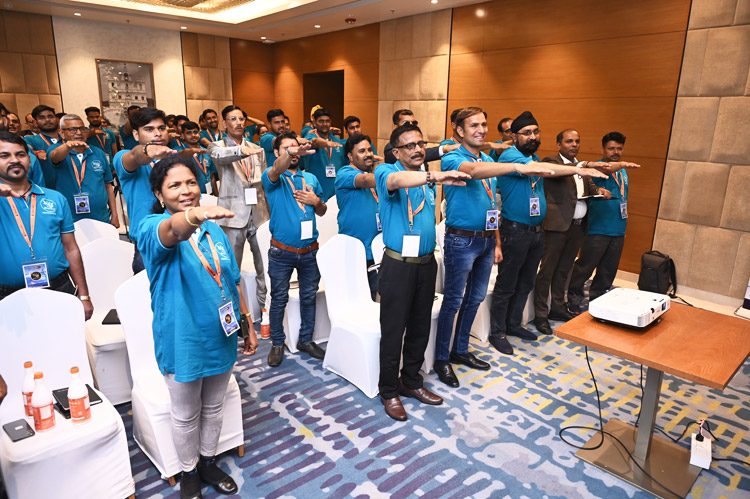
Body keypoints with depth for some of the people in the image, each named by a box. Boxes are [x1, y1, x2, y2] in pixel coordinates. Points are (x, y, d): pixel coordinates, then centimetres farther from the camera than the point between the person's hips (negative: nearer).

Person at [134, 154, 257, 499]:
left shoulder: (214, 229, 2)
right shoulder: (152, 228, -14)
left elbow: (233, 282, 8)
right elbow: (172, 230, -41)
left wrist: (248, 326, 10)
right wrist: (195, 214, -63)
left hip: (221, 339, 5)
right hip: (183, 344, -4)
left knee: (213, 408, 22)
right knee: (186, 416, 16)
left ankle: (208, 463, 45)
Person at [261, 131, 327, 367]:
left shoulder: (311, 178, 10)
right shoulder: (272, 177, -3)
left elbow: (322, 212, 16)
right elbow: (276, 170, -30)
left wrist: (316, 201, -7)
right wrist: (291, 154, -49)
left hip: (310, 250, 4)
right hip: (282, 252, -4)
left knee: (309, 296, 13)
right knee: (279, 299, 7)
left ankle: (306, 340, 29)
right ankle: (277, 344, 23)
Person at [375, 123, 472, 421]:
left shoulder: (428, 181, 12)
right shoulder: (386, 172, -9)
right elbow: (397, 180, -36)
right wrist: (434, 176, -50)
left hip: (427, 263, 6)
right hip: (398, 265, -6)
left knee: (420, 329, 15)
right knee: (393, 331, 2)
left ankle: (412, 382, 33)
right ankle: (389, 391, 20)